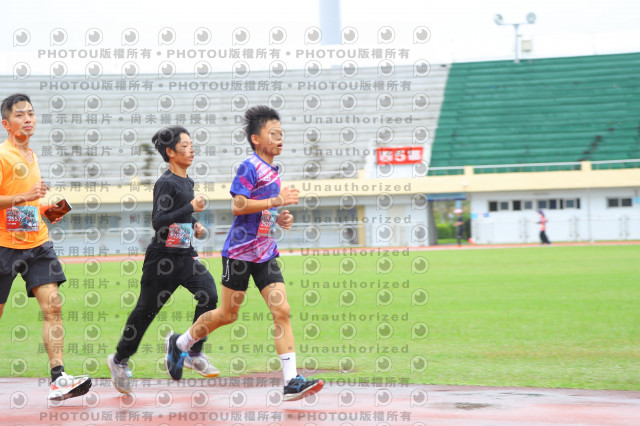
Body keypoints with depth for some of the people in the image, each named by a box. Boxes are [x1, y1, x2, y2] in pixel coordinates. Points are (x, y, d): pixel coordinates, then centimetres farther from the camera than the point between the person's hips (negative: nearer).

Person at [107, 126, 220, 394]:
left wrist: (194, 226, 8)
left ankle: (193, 354, -2)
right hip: (162, 258, -7)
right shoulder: (166, 184, -16)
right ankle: (119, 360, 25)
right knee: (145, 311, 5)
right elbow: (159, 221, -26)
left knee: (209, 294, -14)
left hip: (185, 255, 7)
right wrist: (191, 208, -28)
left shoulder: (187, 182, 10)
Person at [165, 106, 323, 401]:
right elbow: (238, 206, -22)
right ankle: (179, 344, 28)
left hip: (266, 253, 7)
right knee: (228, 315, 4)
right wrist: (277, 200, -22)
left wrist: (279, 219, 8)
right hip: (241, 251, -7)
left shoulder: (273, 172, 15)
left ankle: (291, 381, -13)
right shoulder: (249, 167, -10)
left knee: (282, 312, -7)